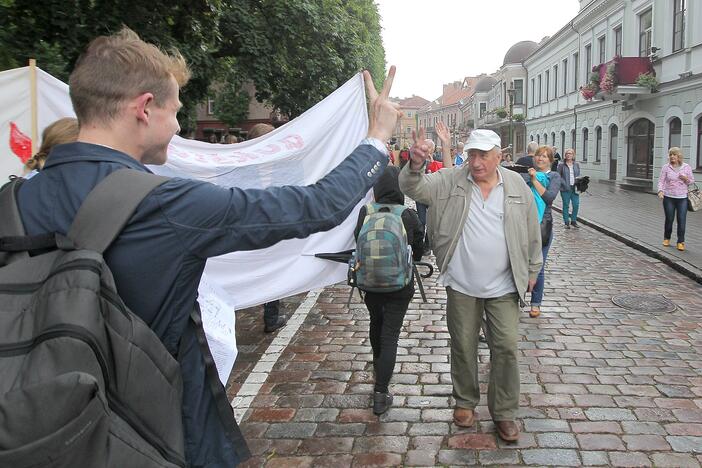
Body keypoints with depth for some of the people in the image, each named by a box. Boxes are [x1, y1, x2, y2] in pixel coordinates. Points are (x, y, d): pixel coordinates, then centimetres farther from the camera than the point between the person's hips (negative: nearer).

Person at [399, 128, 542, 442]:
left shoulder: (518, 186, 1)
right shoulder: (450, 181, -4)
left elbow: (532, 232, 8)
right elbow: (413, 188, -15)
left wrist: (532, 270, 10)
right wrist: (415, 165, -36)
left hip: (503, 287, 0)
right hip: (461, 286, 0)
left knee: (506, 348, 4)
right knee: (463, 346, 12)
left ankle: (504, 412, 20)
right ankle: (465, 401, 32)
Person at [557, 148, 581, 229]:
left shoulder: (576, 164, 10)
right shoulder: (561, 165, -3)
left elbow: (579, 175, 18)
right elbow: (558, 176, -5)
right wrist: (564, 184, -15)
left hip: (575, 188, 4)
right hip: (565, 189, -3)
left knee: (576, 205, 2)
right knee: (566, 205, 4)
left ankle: (573, 221, 18)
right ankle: (566, 222, 13)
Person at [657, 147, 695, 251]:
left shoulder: (686, 167, 3)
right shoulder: (666, 167, 0)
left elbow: (692, 181, 10)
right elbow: (661, 180, -2)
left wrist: (686, 179, -12)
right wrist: (660, 191, -18)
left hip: (682, 198, 0)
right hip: (669, 197, 0)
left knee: (682, 220, -4)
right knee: (669, 219, 6)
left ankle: (681, 242, 4)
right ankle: (666, 238, 26)